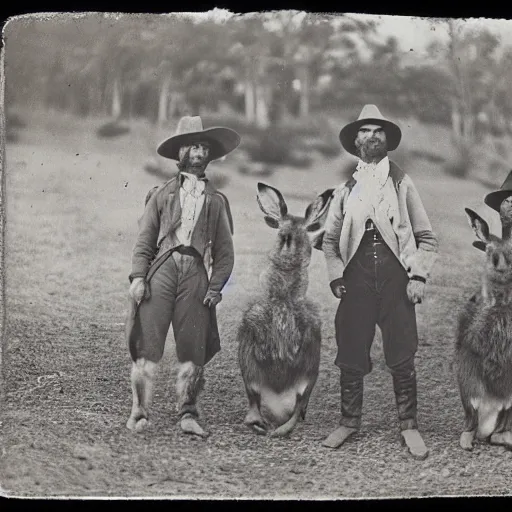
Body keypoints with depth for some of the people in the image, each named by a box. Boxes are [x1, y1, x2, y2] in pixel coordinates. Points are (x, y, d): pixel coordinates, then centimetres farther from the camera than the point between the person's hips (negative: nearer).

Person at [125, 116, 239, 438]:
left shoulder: (217, 200, 17)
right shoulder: (161, 194, 15)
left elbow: (225, 252, 13)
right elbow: (144, 241, 9)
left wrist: (216, 287, 0)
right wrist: (138, 276, -4)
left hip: (196, 274, 1)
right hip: (161, 269, -1)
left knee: (193, 349, -2)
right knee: (147, 344, -7)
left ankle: (188, 414, 7)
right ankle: (139, 412, -3)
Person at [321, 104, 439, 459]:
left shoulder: (402, 184, 10)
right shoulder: (346, 189, 15)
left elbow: (427, 238, 8)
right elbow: (330, 239, 17)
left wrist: (419, 275, -5)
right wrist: (336, 275, 2)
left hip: (395, 277, -2)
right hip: (357, 278, 2)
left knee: (402, 357, -3)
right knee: (350, 354, 2)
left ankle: (409, 427, 7)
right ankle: (349, 422, 16)